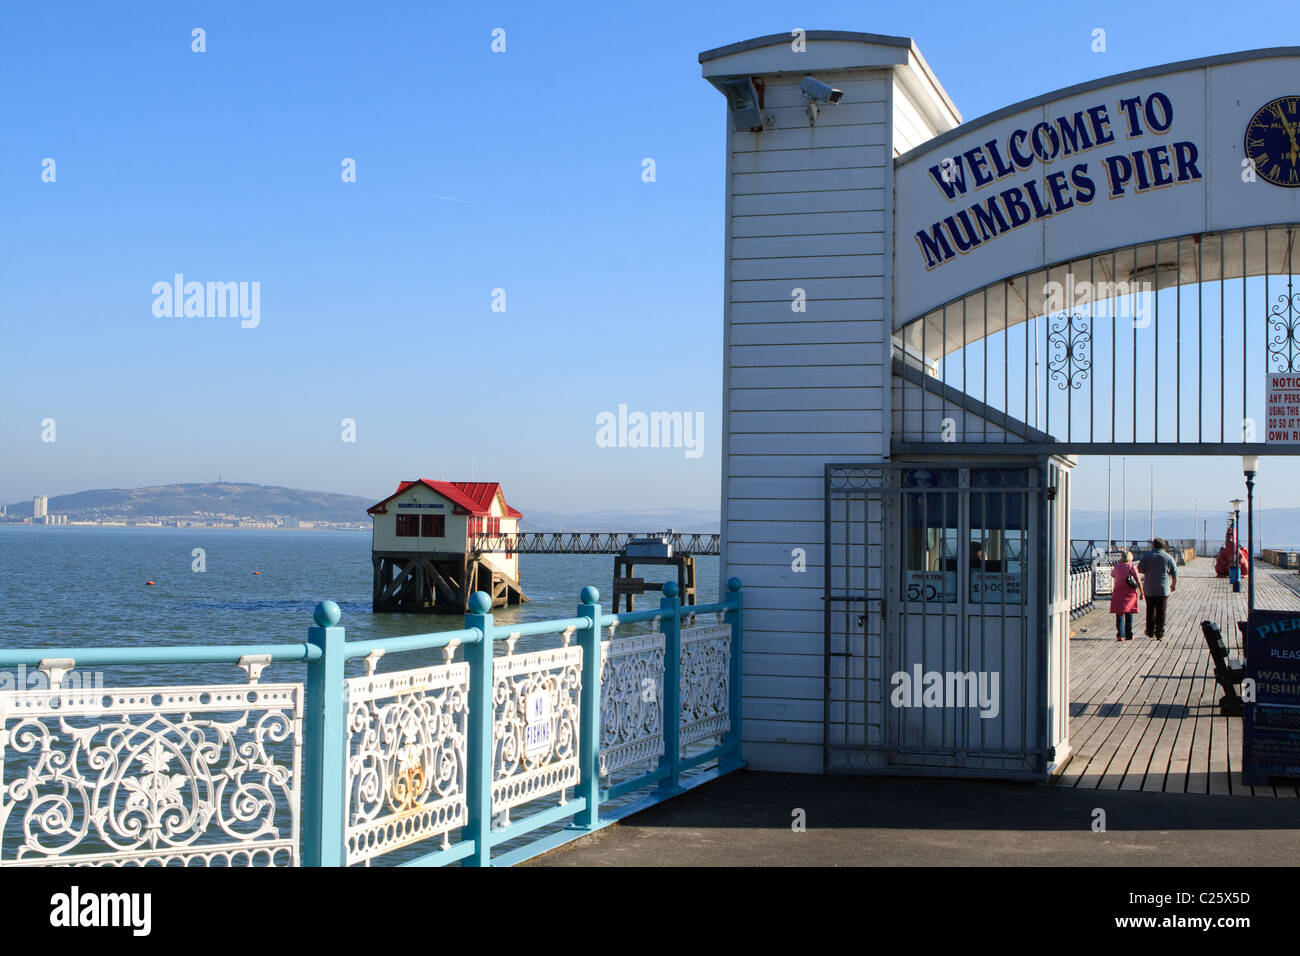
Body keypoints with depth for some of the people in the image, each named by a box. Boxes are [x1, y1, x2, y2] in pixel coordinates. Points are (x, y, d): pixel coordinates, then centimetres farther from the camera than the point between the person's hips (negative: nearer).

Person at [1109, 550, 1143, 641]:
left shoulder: (1117, 567, 0)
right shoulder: (1132, 567, -4)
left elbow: (1112, 575, 22)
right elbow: (1138, 581, -7)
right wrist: (1141, 593, -1)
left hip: (1118, 591, 0)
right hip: (1130, 592, 0)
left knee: (1119, 614, -1)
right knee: (1129, 615, 11)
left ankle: (1120, 635, -14)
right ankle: (1129, 635, 16)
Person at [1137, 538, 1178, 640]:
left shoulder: (1147, 555, -2)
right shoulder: (1168, 557, 1)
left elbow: (1140, 569, -6)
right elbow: (1175, 574, 3)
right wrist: (1174, 585, 18)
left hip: (1149, 588, 0)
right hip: (1163, 589, 0)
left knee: (1150, 610, 15)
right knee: (1161, 612, 4)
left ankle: (1150, 631, 22)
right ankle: (1159, 634, 3)